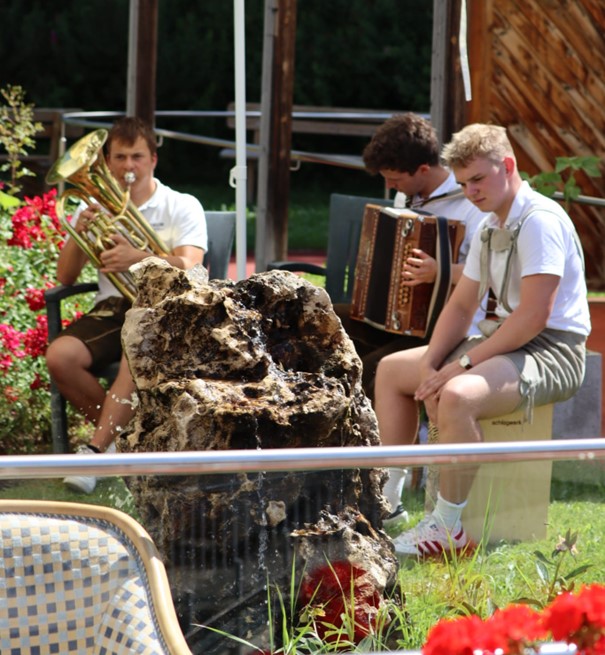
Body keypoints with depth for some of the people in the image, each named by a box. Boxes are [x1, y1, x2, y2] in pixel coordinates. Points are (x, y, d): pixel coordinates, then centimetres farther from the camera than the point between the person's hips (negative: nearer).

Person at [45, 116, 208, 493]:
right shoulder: (95, 209, 15)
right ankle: (119, 434, -9)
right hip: (112, 307, 4)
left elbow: (189, 268, -13)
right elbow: (65, 278, 10)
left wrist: (138, 258, -32)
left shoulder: (183, 207, 4)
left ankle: (96, 450, -37)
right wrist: (79, 234, -10)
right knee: (60, 356, -27)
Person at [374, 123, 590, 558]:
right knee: (391, 370, 14)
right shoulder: (490, 228, 13)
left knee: (457, 397, -37)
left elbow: (533, 316, -25)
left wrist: (464, 364, -22)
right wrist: (431, 364, -3)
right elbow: (461, 306, 14)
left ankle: (449, 528, -25)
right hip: (507, 339, 11)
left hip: (552, 352, -11)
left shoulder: (540, 220, -18)